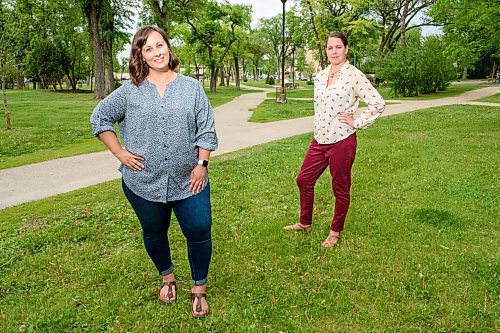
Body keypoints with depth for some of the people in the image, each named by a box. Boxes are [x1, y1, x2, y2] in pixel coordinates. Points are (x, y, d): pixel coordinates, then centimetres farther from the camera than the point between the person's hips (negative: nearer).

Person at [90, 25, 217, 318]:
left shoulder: (191, 87, 2)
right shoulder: (130, 91, 1)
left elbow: (206, 130, 1)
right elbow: (100, 117, 10)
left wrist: (202, 164, -7)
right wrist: (119, 152, 1)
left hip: (188, 180, 0)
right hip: (143, 181, 1)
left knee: (200, 231, 0)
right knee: (154, 233, 17)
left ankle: (199, 289, 23)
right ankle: (167, 277, 44)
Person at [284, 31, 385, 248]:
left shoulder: (354, 76, -11)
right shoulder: (320, 76, 9)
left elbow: (378, 104, -13)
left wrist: (357, 122, -12)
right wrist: (317, 128, 15)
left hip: (342, 141, -7)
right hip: (319, 140, 7)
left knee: (340, 189, 8)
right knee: (303, 180, 14)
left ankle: (335, 232, 27)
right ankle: (305, 223, 34)